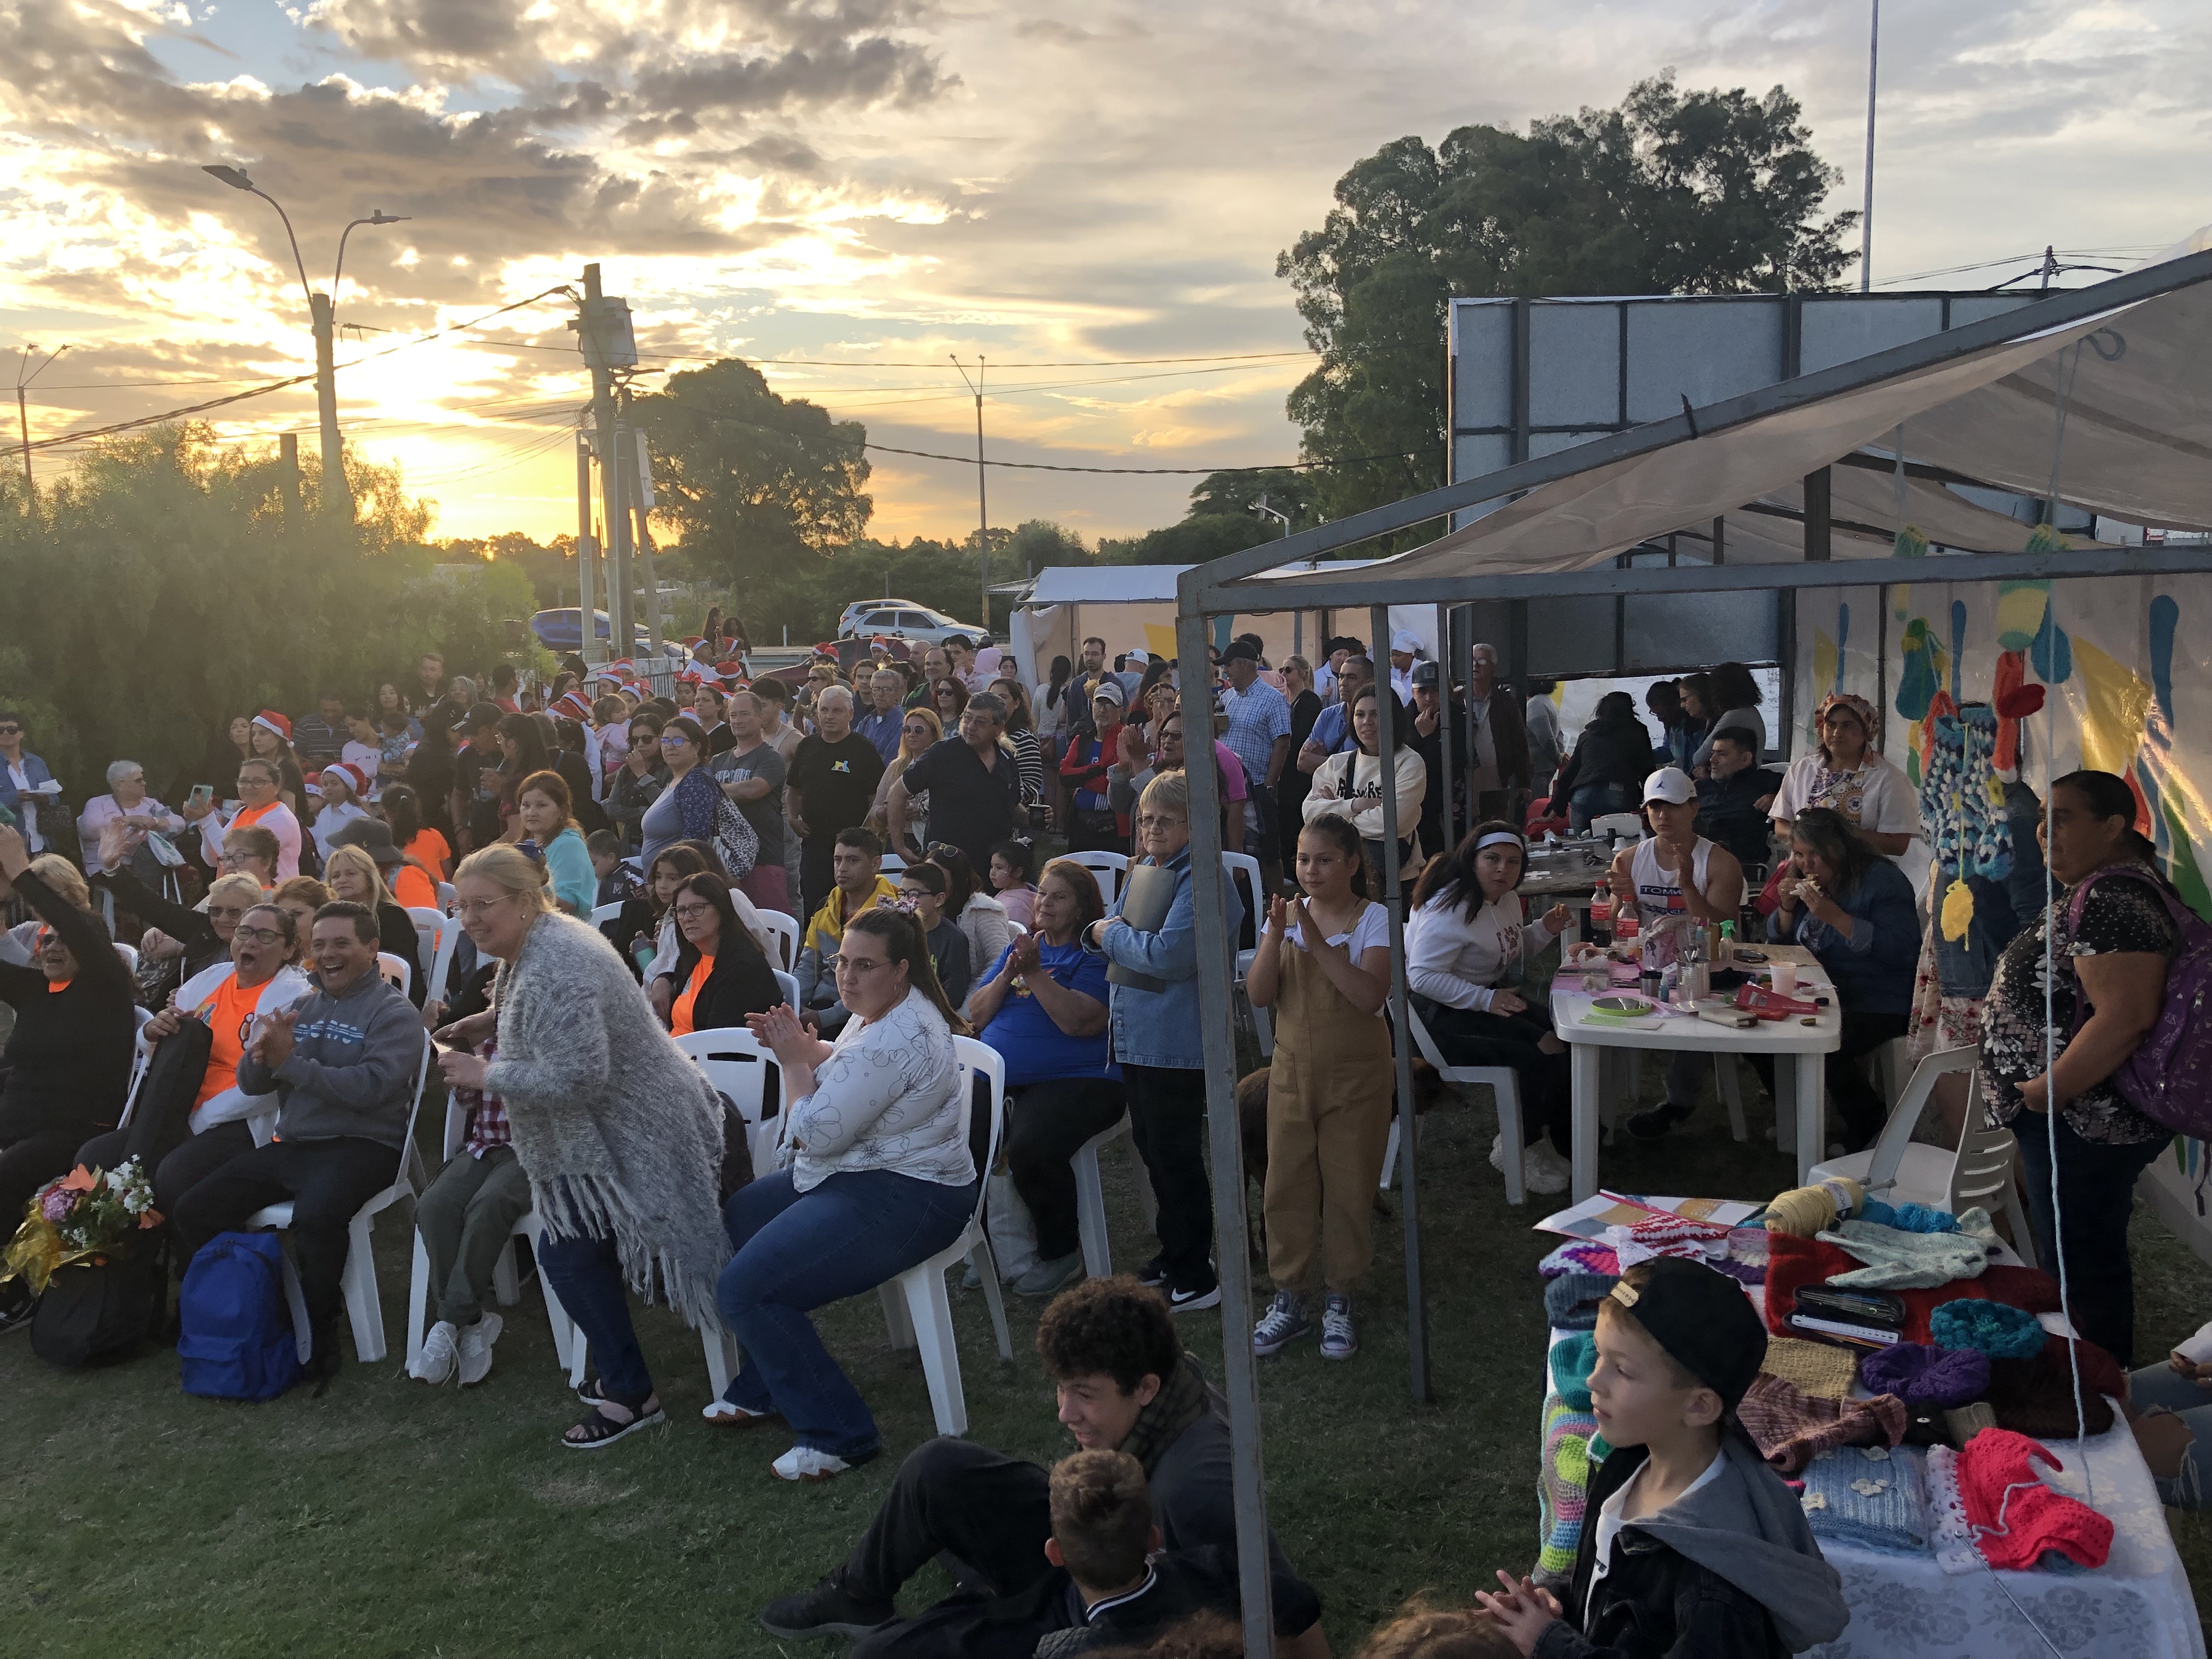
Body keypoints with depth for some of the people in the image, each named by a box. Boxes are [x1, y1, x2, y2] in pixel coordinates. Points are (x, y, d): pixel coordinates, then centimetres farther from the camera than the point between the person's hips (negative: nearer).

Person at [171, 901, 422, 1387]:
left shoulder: (394, 1013, -4)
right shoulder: (302, 1007, 17)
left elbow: (371, 1088, -20)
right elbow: (250, 1085, 13)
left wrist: (290, 1061, -18)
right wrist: (261, 1054, -11)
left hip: (361, 1146, -7)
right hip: (290, 1145, 7)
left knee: (314, 1217, -35)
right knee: (194, 1211, -5)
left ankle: (317, 1342, -14)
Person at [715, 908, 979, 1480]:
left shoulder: (894, 1040, -27)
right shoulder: (880, 1011, 6)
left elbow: (814, 1134, -23)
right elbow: (848, 1071, 22)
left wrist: (794, 1062, -8)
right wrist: (803, 1047, 3)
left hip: (905, 1198, -12)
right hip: (860, 1173, 12)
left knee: (743, 1289, -17)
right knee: (733, 1223, 20)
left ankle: (838, 1434, -7)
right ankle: (763, 1389, 29)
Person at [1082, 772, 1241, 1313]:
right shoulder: (1141, 872, 11)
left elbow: (1169, 954, -27)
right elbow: (1102, 930, 15)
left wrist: (1113, 934, -13)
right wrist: (1100, 932, -8)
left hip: (1177, 1042, -9)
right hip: (1135, 1037, 9)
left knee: (1175, 1156, 0)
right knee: (1152, 1149, 19)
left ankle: (1194, 1278, 12)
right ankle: (1173, 1254, 35)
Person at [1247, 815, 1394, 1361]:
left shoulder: (1373, 919, -10)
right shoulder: (1286, 915, 1)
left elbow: (1372, 996, -25)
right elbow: (1259, 995, -8)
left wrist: (1318, 942, -28)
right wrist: (1276, 932, -19)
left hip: (1356, 1076, -3)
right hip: (1292, 1072, 3)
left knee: (1349, 1189, 6)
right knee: (1285, 1187, 7)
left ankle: (1340, 1300, 23)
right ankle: (1290, 1299, 22)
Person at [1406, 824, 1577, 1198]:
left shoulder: (1507, 899, 10)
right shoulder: (1451, 907, -19)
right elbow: (1422, 976, -24)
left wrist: (1544, 929, 7)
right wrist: (1486, 999, -29)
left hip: (1493, 995, 9)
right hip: (1444, 1013, -9)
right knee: (1545, 1051, -23)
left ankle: (1563, 1140, 4)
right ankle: (1517, 1150, -4)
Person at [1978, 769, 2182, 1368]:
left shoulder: (2112, 901, -23)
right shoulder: (2098, 891, 11)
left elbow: (2125, 1017, -31)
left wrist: (2045, 1091, -22)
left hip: (2082, 1126, -11)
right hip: (2081, 1120, 11)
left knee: (2083, 1270, 3)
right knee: (2076, 1258, 22)